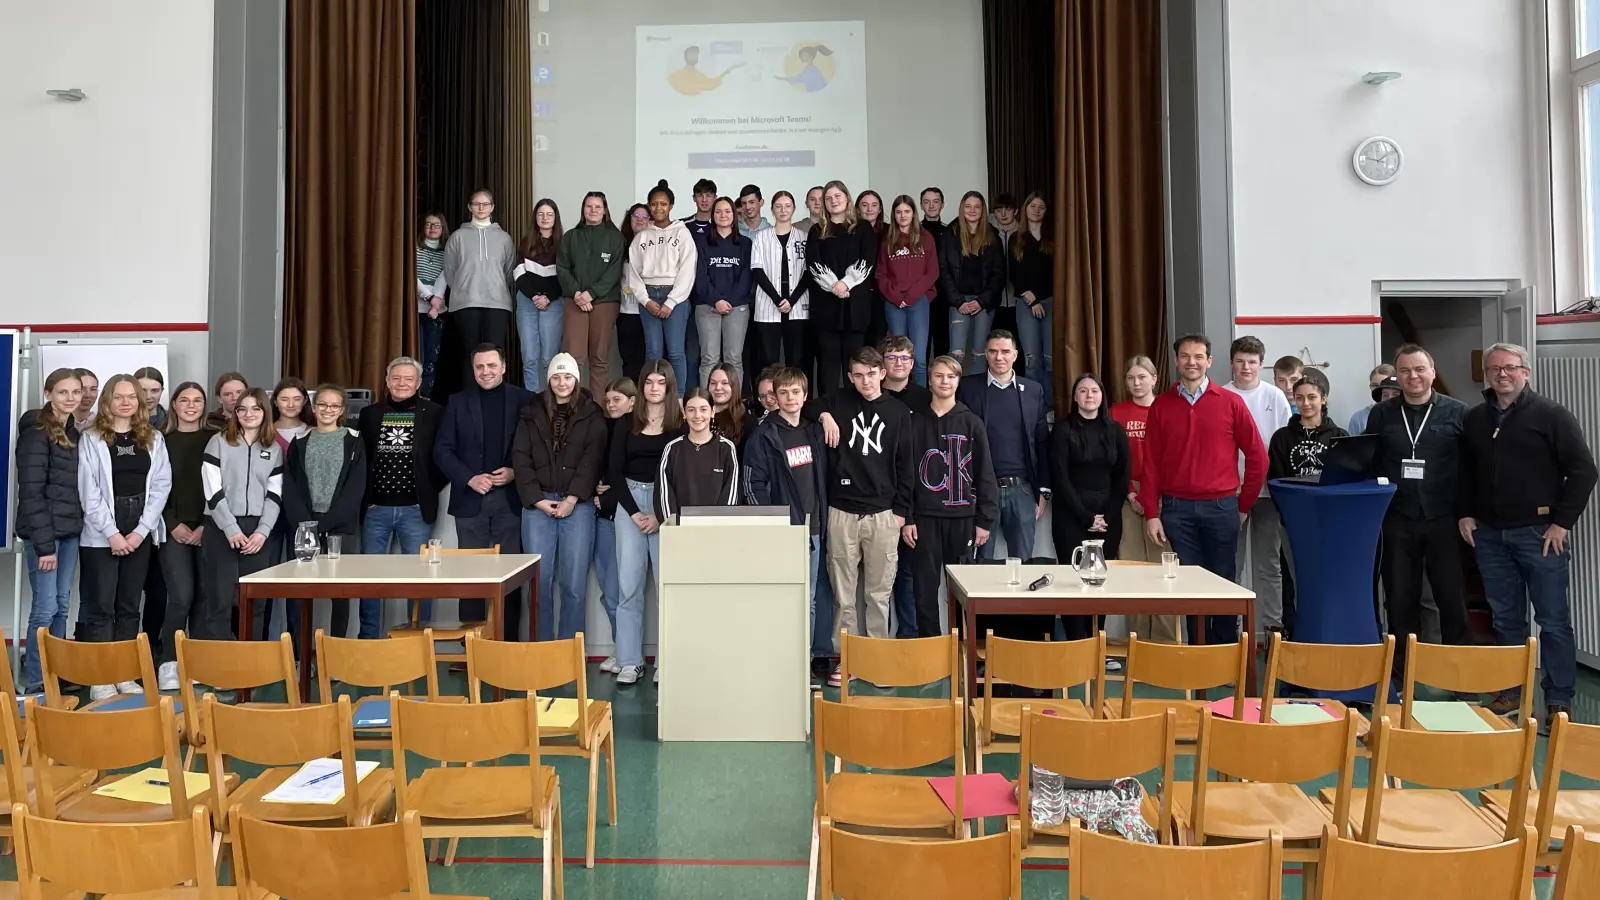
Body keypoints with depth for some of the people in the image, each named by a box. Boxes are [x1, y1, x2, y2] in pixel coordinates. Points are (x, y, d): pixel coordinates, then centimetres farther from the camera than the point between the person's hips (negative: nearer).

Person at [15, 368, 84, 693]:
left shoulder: (74, 433, 13)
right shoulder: (36, 432, -10)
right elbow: (31, 491, -15)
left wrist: (80, 527, 5)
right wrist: (44, 543, -18)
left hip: (71, 531, 7)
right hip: (44, 531, -7)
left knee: (62, 605, 10)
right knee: (46, 606, -5)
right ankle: (34, 682, 5)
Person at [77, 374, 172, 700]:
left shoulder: (153, 439, 8)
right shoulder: (91, 438, 0)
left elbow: (162, 485, 2)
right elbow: (88, 490, -6)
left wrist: (141, 530, -7)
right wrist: (112, 533, -12)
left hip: (141, 534, 3)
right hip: (100, 535, -3)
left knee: (129, 605, 8)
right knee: (100, 606, 0)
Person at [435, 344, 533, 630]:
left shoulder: (523, 400, 3)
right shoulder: (459, 403, 8)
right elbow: (442, 449, 3)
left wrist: (515, 472, -12)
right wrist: (469, 478, -9)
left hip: (509, 498, -1)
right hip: (470, 499, 1)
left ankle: (507, 639, 9)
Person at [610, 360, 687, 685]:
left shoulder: (681, 424, -2)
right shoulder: (627, 424, 7)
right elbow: (615, 471, 5)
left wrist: (661, 516, -10)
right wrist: (634, 512, -5)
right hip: (630, 500, 3)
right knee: (628, 583, 2)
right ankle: (629, 662, 8)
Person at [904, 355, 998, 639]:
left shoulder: (972, 423, 4)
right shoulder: (916, 423, 6)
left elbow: (985, 474, 2)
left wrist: (985, 520, -3)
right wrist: (905, 518, -2)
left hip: (963, 518, 0)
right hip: (925, 519, 0)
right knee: (925, 591, 2)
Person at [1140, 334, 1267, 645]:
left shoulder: (1231, 402, 2)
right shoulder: (1160, 406, 5)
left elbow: (1257, 456, 5)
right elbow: (1151, 463, 5)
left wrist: (1244, 505, 6)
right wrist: (1151, 514, 0)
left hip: (1221, 507, -1)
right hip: (1176, 509, 1)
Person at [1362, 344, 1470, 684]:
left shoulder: (1457, 412, 1)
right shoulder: (1381, 414, 6)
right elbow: (1369, 465, 8)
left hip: (1443, 520, -2)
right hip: (1397, 521, 2)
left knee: (1452, 597, 5)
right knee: (1400, 598, 9)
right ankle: (1402, 670, 21)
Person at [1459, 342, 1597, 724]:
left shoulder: (1552, 415, -4)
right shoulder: (1474, 419, 10)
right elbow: (1465, 472, 19)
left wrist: (1562, 521, -10)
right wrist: (1466, 513, 8)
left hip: (1540, 532, -4)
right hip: (1489, 534, 5)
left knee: (1553, 620, 2)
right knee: (1505, 618, 12)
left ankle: (1558, 700, 10)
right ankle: (1510, 690, 22)